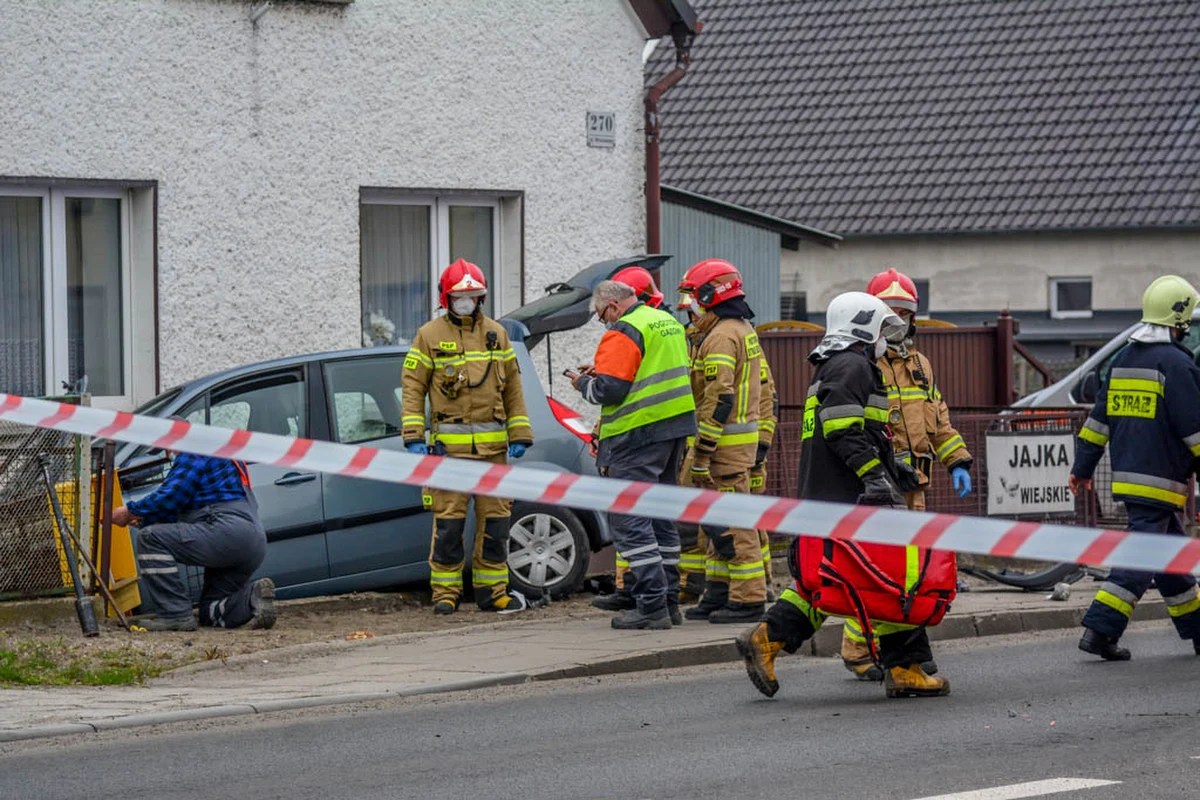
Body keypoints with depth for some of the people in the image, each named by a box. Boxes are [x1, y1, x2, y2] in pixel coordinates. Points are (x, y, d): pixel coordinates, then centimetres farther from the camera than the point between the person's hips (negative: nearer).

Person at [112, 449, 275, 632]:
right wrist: (142, 518, 25)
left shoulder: (194, 455, -1)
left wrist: (131, 512, 0)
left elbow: (171, 496, -11)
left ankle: (175, 615, -16)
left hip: (228, 532, -10)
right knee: (210, 612, 21)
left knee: (150, 538, -12)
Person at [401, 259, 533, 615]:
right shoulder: (429, 336, 3)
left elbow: (513, 387, 16)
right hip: (449, 444, -3)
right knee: (448, 520, -4)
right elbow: (412, 387, 2)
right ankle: (446, 592, 3)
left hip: (492, 444, 3)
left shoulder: (496, 334, 13)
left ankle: (492, 591, 11)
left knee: (495, 518, 4)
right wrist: (414, 436, -7)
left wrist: (519, 435, 10)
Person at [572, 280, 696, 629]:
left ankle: (652, 606, -12)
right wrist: (603, 370, 19)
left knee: (629, 519, -6)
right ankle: (669, 601, 17)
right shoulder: (668, 322, 16)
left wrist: (583, 383, 3)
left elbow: (608, 390, -18)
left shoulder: (623, 332, -13)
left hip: (638, 435, -9)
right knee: (661, 516, 16)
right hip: (675, 428, 9)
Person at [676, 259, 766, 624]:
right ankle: (718, 594, 20)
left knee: (731, 523, -7)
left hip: (726, 441, -11)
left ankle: (748, 599, -6)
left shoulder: (721, 337, -16)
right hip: (744, 434, 11)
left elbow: (719, 399, -23)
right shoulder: (743, 329, 16)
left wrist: (701, 455, -22)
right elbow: (761, 389, 21)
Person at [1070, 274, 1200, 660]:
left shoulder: (1123, 359, 12)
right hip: (1160, 480, -9)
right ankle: (1099, 631, -16)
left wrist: (1082, 467, 19)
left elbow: (1099, 416, 15)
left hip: (1127, 477, 9)